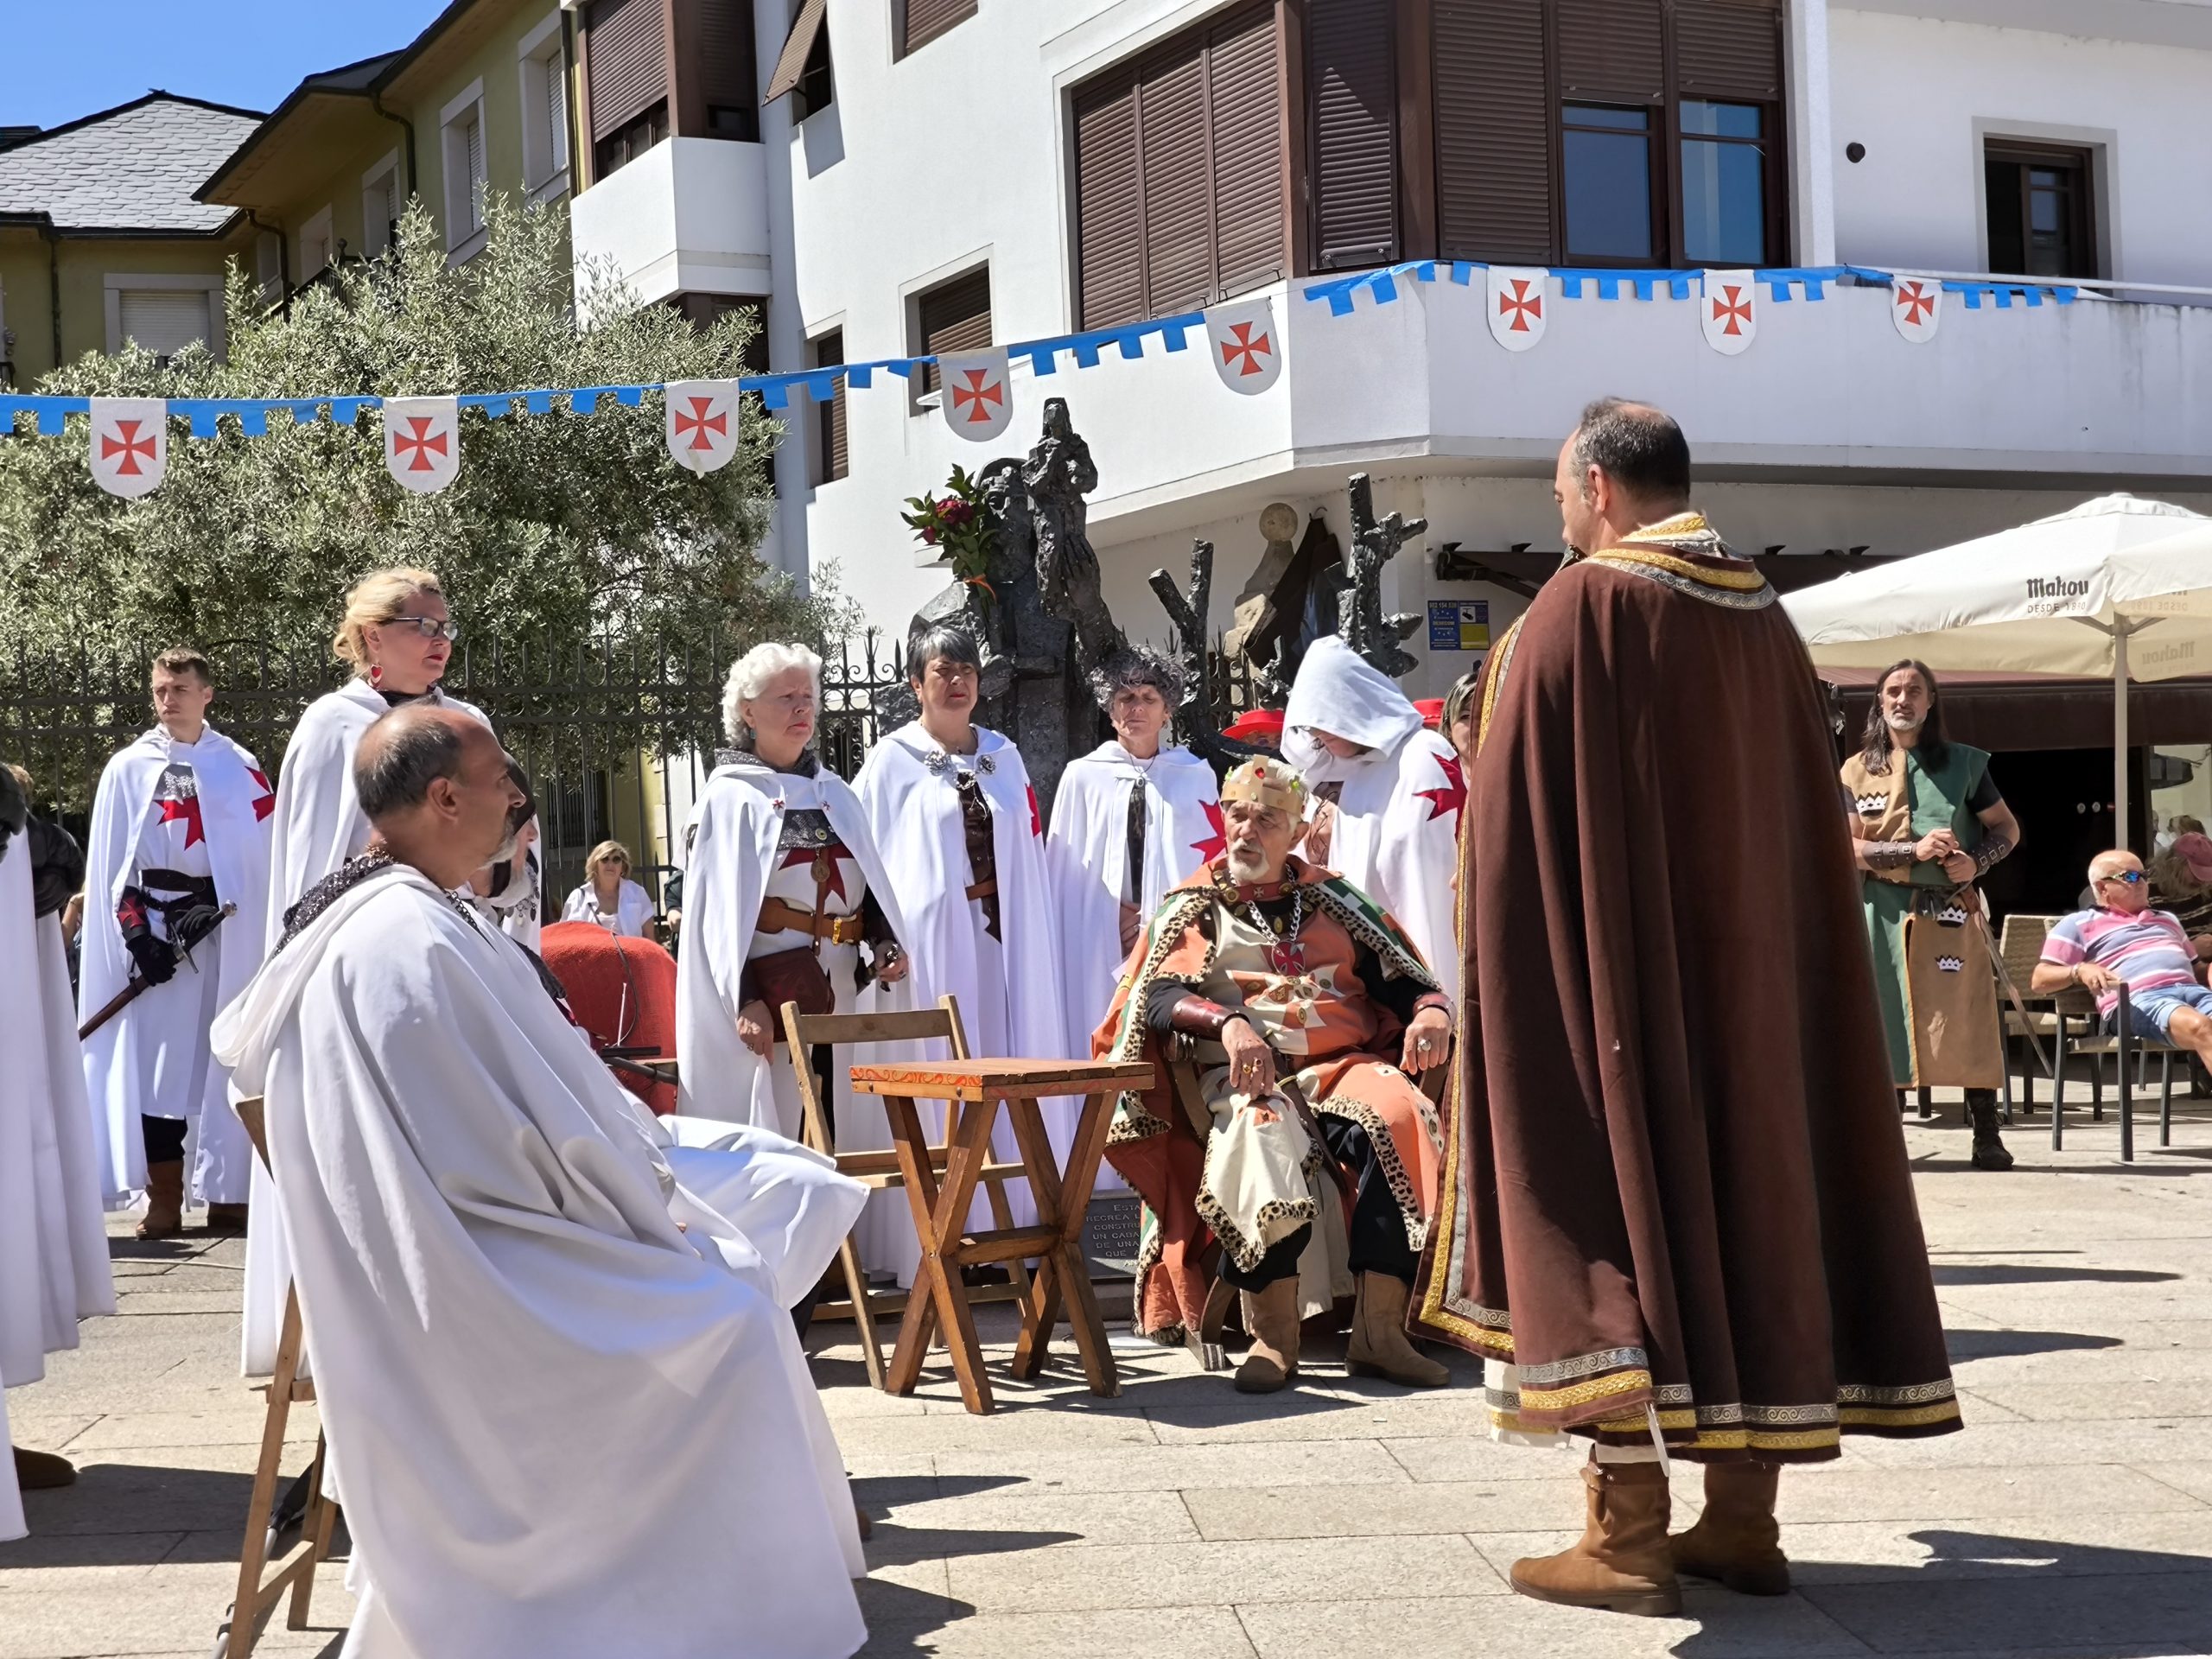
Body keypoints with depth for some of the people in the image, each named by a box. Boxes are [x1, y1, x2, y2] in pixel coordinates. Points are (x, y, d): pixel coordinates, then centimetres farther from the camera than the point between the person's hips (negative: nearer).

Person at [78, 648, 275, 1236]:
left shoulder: (241, 769, 7)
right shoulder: (127, 769, 7)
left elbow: (263, 855, 1)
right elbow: (108, 862, 4)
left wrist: (221, 906, -12)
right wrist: (135, 929, -8)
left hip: (225, 935, 0)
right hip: (151, 930, 0)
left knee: (225, 1059, 0)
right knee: (154, 1061, -4)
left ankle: (227, 1194, 6)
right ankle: (164, 1200, -1)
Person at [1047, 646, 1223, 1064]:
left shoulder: (1196, 777, 10)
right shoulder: (1083, 776, 7)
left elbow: (1213, 862, 6)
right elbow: (1064, 870, 7)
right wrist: (1115, 918, -3)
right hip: (1100, 947, 0)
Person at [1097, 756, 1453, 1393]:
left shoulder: (1333, 901, 24)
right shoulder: (1193, 908, 17)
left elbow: (1407, 980, 16)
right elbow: (1158, 996, -2)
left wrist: (1431, 1013, -9)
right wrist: (1226, 1022, -22)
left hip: (1341, 1066, 2)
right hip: (1243, 1075, -2)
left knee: (1397, 1119, -33)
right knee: (1258, 1133, -38)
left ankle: (1379, 1329, -34)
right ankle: (1274, 1333, -34)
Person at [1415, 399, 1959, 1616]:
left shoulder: (1580, 608, -10)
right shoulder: (1762, 616, 11)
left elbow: (1518, 826, -11)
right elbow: (1806, 836, 14)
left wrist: (1503, 982, -3)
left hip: (1609, 974, -6)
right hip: (1753, 975, 7)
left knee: (1608, 1189, -2)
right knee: (1746, 1180, 10)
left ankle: (1627, 1535, -3)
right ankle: (1743, 1519, 14)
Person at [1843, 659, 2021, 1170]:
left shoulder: (1964, 764, 7)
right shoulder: (1857, 770, 7)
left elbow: (2007, 828, 12)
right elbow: (1847, 846, -2)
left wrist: (1975, 862, -8)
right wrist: (1915, 850, -15)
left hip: (1951, 913, -1)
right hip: (1881, 914, 1)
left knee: (1968, 1022, -6)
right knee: (1882, 1021, 1)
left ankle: (1986, 1137, -2)